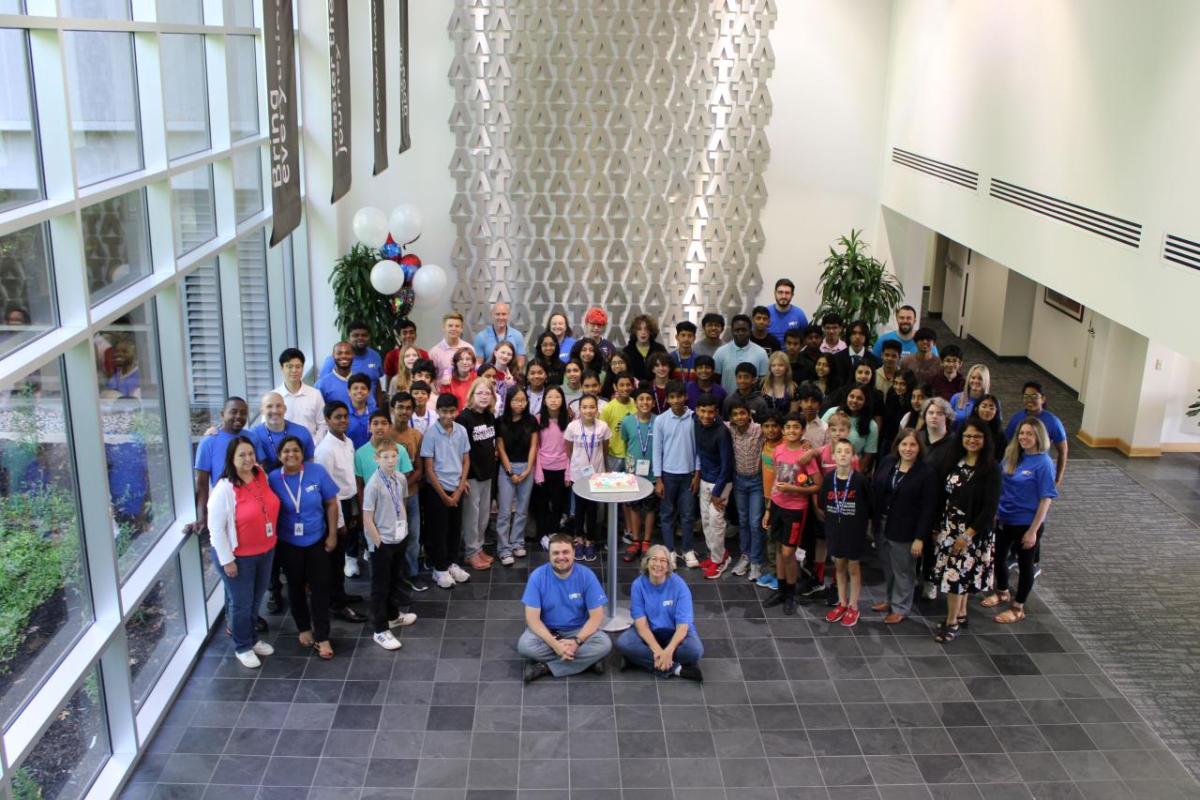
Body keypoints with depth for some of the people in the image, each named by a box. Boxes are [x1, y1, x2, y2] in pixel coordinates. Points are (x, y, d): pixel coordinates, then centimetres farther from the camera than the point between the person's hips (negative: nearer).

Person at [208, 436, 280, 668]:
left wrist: (271, 542, 16)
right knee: (241, 603, 10)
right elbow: (216, 527, -19)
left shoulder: (262, 476, -3)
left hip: (265, 552, 6)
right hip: (238, 556, -6)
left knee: (256, 600, 22)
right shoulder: (224, 489, -22)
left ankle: (252, 637, 43)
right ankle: (243, 647, 28)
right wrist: (227, 560, -17)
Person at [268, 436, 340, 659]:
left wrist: (332, 535, -5)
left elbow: (331, 504, -6)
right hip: (288, 544, 1)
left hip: (317, 540, -1)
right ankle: (304, 629, 36)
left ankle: (322, 637, 10)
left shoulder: (317, 472, -13)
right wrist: (272, 542, -1)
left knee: (320, 587, 1)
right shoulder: (273, 479, -12)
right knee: (296, 587, 16)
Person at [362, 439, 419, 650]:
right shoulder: (374, 485, -22)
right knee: (380, 586, 5)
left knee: (395, 580, 23)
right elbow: (367, 519, -19)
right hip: (383, 542, -6)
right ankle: (380, 630, 15)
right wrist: (379, 543, -14)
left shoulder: (401, 479, -3)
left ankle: (393, 616, 42)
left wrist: (404, 528, 9)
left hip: (399, 538, 6)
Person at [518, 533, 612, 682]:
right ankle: (587, 660, -21)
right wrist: (555, 645, -28)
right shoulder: (537, 576, -14)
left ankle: (545, 667, -21)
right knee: (524, 645, -31)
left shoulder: (586, 575, -12)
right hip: (547, 631, 0)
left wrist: (576, 641, -25)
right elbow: (532, 618, -16)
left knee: (604, 644, -28)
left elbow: (596, 616, -11)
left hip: (579, 631, 0)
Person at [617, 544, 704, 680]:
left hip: (675, 633, -1)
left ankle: (640, 659, -18)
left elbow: (683, 626, -19)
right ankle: (675, 668, -24)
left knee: (695, 650, -32)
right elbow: (641, 623, -16)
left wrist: (669, 651, -35)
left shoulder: (679, 585, -16)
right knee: (623, 643, -29)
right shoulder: (638, 585, -12)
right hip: (649, 632, 1)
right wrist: (657, 650, -30)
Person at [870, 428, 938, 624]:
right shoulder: (887, 463, 0)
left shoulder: (927, 473, -13)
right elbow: (874, 492, 6)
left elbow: (928, 509, -12)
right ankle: (888, 599, 37)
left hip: (904, 531, -4)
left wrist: (920, 538, -14)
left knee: (902, 571, 8)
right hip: (881, 525, 5)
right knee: (887, 568, 18)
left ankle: (901, 608, 24)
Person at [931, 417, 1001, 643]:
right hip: (949, 526, 5)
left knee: (955, 574, -3)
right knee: (960, 574, 14)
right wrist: (938, 529, 5)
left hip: (973, 531, -5)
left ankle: (952, 622, 10)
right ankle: (961, 614, 31)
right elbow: (945, 497, 7)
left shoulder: (990, 470, -14)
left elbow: (990, 507, -16)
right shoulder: (955, 463, 2)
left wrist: (968, 535, -16)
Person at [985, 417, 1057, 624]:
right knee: (999, 557, 21)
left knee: (1025, 564, 12)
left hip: (1027, 523, -6)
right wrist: (995, 511, 4)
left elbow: (1045, 500, -17)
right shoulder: (1012, 456, -2)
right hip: (1004, 519, 6)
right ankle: (1002, 593, 46)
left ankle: (1018, 608, 28)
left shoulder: (1043, 463, -19)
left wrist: (1033, 530, -17)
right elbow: (1000, 485, 9)